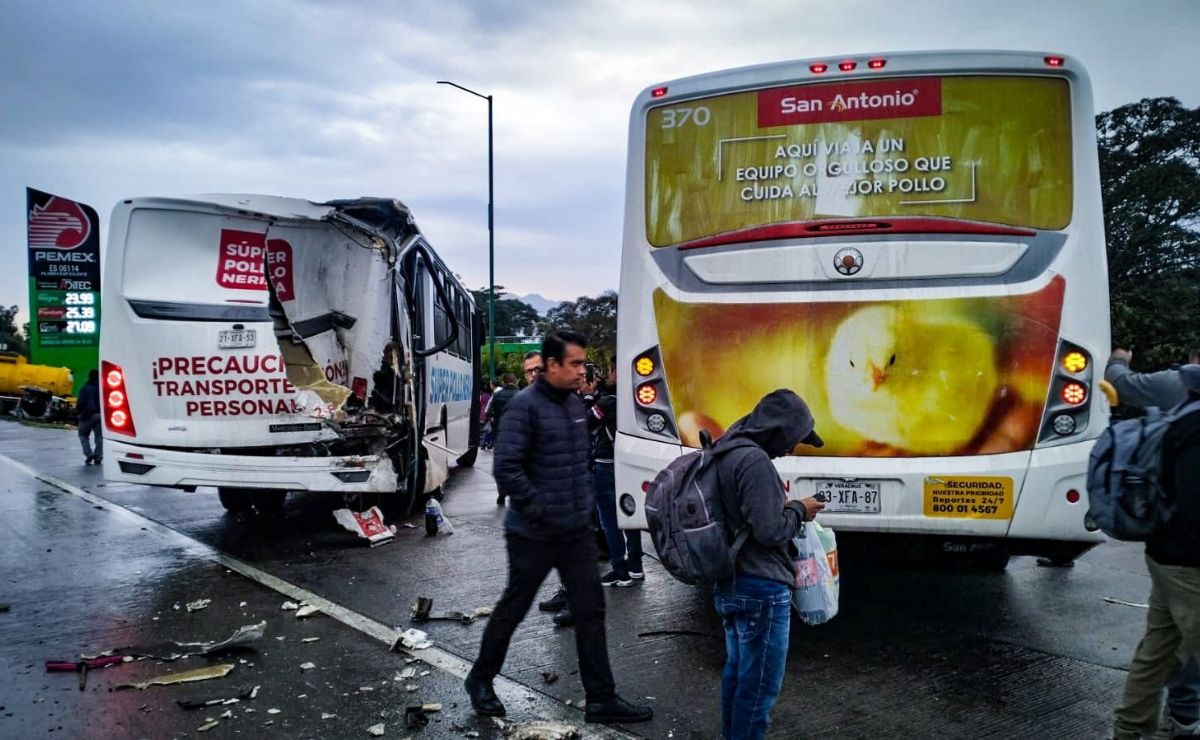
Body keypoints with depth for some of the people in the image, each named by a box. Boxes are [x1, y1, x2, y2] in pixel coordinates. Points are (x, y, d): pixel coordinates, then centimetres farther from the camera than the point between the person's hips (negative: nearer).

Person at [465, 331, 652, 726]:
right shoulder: (525, 406, -17)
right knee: (514, 608, 10)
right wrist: (540, 511, -20)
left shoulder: (575, 403, 7)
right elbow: (507, 468, -20)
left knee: (590, 611, 8)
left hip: (578, 531, 7)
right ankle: (480, 679, 32)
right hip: (534, 534, -7)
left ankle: (601, 698, 18)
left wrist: (586, 500, 11)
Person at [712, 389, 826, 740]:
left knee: (737, 672, 21)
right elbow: (769, 530, -22)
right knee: (759, 682, 2)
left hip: (731, 584, 10)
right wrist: (799, 511, -5)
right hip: (761, 589, -10)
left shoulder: (726, 452, 10)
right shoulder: (754, 459, -22)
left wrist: (785, 506, 10)